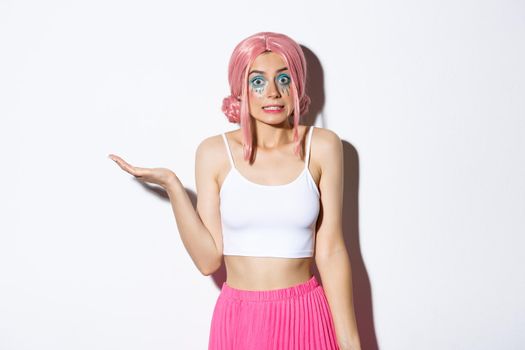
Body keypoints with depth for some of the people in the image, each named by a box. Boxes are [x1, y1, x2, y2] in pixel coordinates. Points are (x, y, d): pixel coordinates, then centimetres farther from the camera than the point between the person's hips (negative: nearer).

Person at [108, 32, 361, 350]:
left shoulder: (322, 147, -5)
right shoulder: (215, 152, -4)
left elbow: (331, 252, -4)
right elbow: (209, 259, -6)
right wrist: (172, 186, -14)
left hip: (305, 317, 0)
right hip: (239, 319, 0)